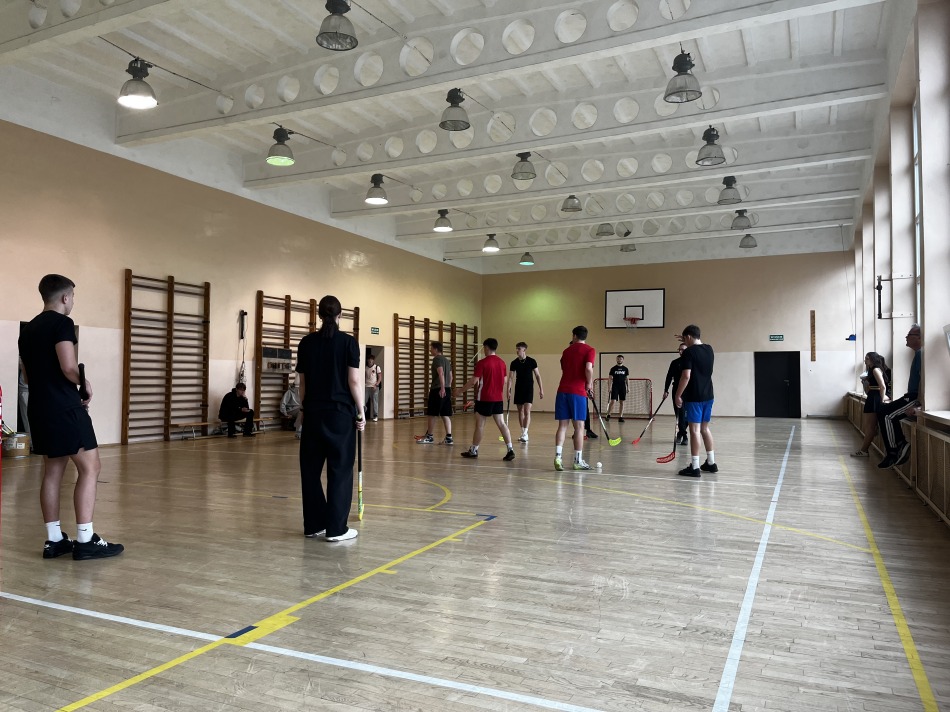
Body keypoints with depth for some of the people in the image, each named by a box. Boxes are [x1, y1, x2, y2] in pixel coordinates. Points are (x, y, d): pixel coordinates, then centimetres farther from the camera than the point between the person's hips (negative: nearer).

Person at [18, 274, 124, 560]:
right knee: (89, 468, -6)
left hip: (39, 408, 9)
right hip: (65, 408, -9)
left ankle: (54, 540, 14)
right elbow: (69, 367, -21)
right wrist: (85, 384, -4)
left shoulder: (28, 329, 17)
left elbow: (27, 375, 22)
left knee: (53, 471, 11)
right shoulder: (62, 323, -10)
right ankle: (85, 540, -7)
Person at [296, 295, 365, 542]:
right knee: (340, 469, 2)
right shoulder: (348, 342, -7)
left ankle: (313, 525, 17)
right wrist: (361, 412, -2)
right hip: (341, 412, -4)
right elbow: (354, 380, -10)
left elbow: (302, 381, 8)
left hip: (313, 412, 4)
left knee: (310, 468, 11)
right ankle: (336, 528, 3)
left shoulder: (306, 343, 3)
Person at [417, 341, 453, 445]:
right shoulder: (447, 360, 18)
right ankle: (448, 437, 3)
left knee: (432, 414, 3)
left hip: (437, 390, -8)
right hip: (447, 390, 8)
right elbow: (450, 376, 22)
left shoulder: (437, 359, -8)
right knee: (445, 415, 7)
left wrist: (442, 388, -28)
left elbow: (441, 373, -21)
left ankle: (429, 437, 11)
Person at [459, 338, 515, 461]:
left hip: (484, 399, -5)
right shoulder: (502, 363, 6)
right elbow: (505, 381, 12)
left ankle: (473, 450, 16)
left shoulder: (482, 363, -12)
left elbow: (473, 381, -13)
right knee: (501, 423, 4)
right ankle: (510, 449, -6)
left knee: (480, 424, 5)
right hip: (498, 399, 5)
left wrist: (461, 390, -1)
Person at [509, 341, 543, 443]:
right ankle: (523, 433, 17)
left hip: (528, 389, -3)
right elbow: (511, 377, 1)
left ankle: (525, 434, -15)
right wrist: (508, 391, -7)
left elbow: (537, 375, 1)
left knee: (527, 411, -12)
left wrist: (541, 389, -2)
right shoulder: (514, 363, 1)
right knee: (520, 412, 8)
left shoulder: (531, 361, -6)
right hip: (518, 389, 4)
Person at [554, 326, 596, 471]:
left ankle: (558, 456, -8)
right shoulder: (589, 350, 1)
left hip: (562, 391, 4)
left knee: (562, 425, 5)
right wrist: (589, 385, -1)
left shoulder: (566, 351, 16)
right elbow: (588, 368, -15)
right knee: (579, 426, 4)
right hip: (578, 392, -4)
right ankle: (578, 461, 9)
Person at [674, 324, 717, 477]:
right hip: (708, 395, 7)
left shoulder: (689, 352, -13)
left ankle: (695, 467, -4)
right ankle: (711, 463, 24)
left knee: (695, 430, -5)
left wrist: (678, 395, -14)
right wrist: (688, 343, 34)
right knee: (704, 428, 17)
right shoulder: (709, 349, 8)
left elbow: (686, 376, -19)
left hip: (694, 397, -7)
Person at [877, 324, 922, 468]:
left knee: (885, 414, -13)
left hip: (917, 397, -10)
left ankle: (893, 453, -7)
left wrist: (915, 405, -26)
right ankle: (901, 446, 7)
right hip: (912, 396, 10)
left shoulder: (921, 354, -14)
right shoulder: (918, 354, 18)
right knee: (883, 410, 11)